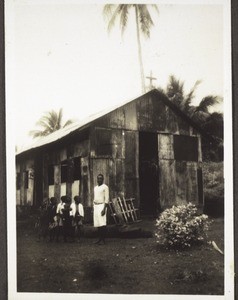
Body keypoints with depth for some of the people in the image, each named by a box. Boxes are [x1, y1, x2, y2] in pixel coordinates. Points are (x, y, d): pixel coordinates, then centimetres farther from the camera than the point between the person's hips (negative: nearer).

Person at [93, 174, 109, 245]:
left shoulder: (105, 187, -3)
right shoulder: (95, 188, 18)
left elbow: (107, 199, -9)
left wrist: (104, 209, -17)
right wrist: (93, 208, 14)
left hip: (102, 205, -7)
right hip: (96, 206, 7)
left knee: (102, 224, -11)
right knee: (97, 224, 5)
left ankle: (103, 239, -9)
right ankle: (99, 239, 11)